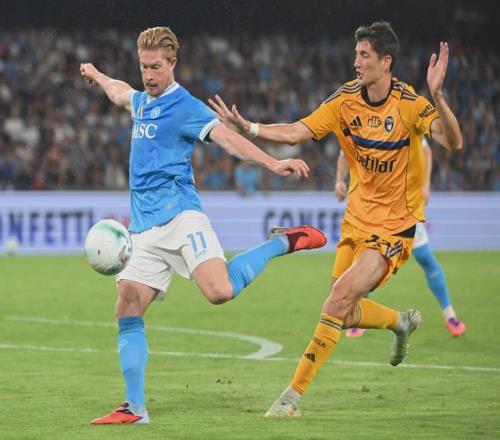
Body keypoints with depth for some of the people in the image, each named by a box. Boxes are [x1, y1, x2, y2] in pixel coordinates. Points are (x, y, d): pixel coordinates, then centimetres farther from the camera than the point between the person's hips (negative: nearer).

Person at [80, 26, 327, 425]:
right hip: (145, 231, 7)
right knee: (128, 311, -4)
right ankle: (135, 408, 0)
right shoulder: (142, 102, 19)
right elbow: (120, 93, 45)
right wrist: (96, 75, 63)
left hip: (179, 216, -7)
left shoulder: (184, 107, -5)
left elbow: (226, 137, -18)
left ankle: (281, 243, -2)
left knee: (219, 291, -27)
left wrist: (273, 163, -32)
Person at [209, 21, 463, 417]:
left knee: (342, 296, -20)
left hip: (394, 225, -6)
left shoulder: (409, 105, -18)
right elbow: (297, 132, -2)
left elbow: (453, 142, -31)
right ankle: (402, 322, 43)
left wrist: (437, 96, -46)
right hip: (357, 218, 6)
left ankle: (295, 393, -14)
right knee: (343, 310, 10)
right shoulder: (346, 99, -3)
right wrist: (248, 128, -16)